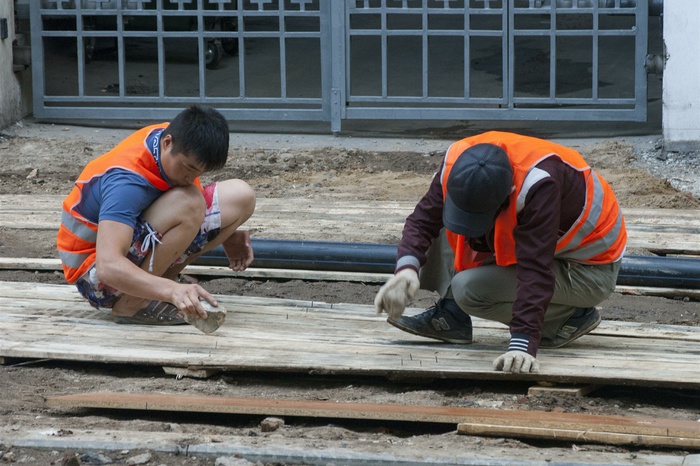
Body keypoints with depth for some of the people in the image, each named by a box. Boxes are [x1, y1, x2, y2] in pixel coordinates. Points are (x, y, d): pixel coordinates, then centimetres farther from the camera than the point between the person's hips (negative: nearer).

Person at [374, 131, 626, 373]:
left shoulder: (539, 185, -39)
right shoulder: (458, 163, -21)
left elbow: (536, 272, -43)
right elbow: (422, 220, -16)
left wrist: (522, 344, -49)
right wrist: (407, 268, -37)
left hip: (588, 268, -7)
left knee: (470, 288, -23)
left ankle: (572, 315, -7)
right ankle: (450, 315, -1)